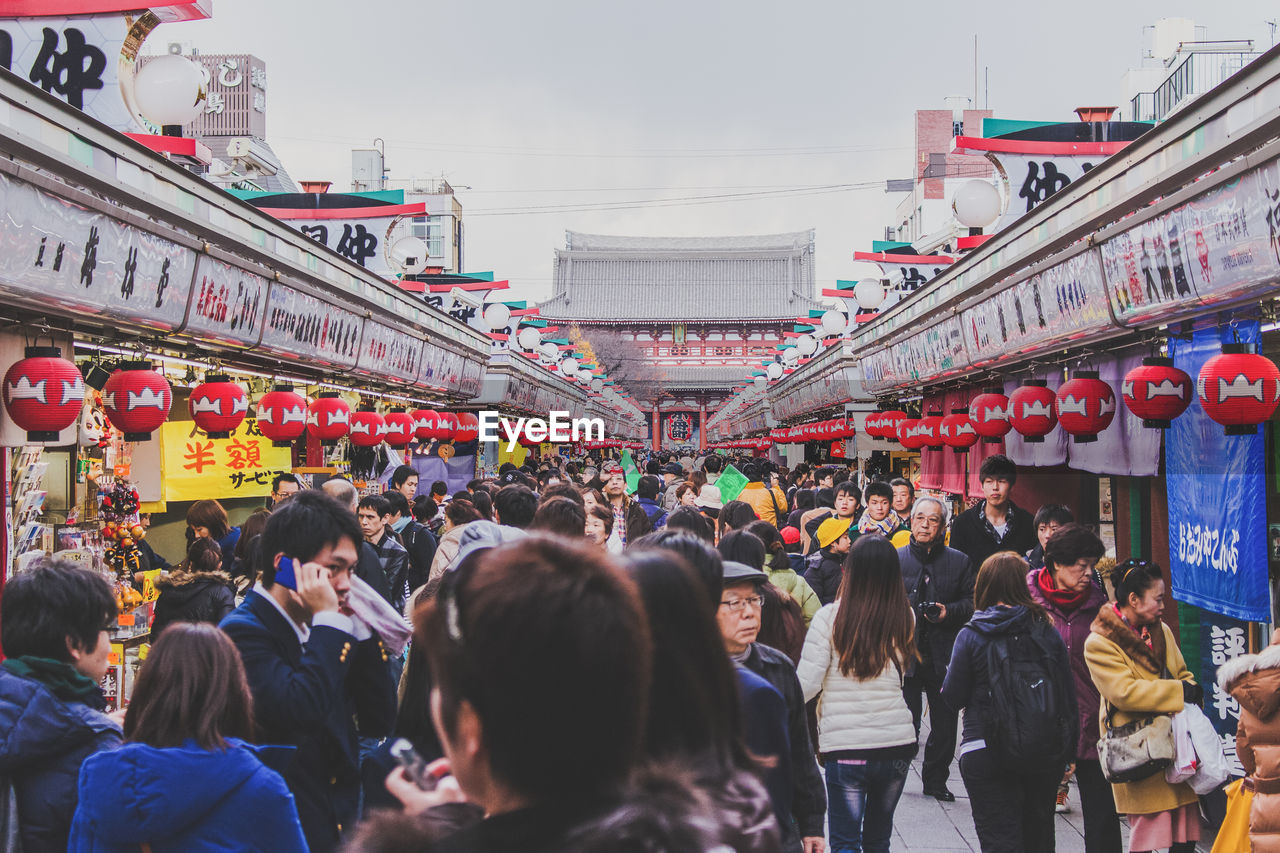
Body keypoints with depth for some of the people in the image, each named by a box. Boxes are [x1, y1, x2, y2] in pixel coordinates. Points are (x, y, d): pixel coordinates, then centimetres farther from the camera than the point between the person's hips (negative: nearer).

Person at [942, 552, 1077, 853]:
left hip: (987, 754, -4)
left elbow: (954, 698, -5)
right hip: (1047, 752, 4)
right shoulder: (1048, 631, 1)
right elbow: (1068, 696, 4)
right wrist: (1069, 750, 13)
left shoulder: (971, 636, -7)